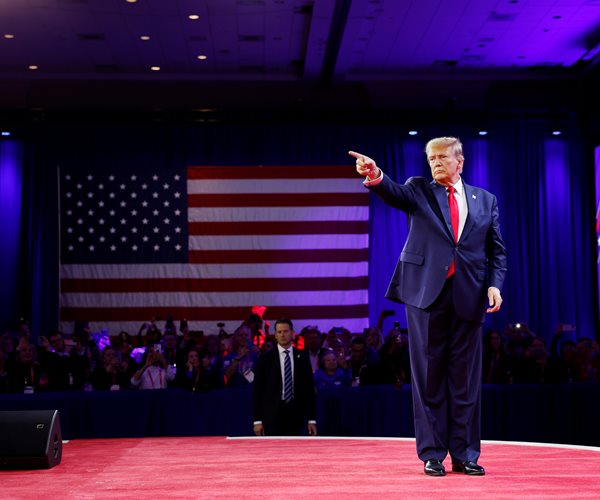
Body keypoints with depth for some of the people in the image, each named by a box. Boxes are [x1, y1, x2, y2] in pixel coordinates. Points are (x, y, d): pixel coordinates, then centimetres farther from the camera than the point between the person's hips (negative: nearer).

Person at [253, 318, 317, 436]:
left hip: (295, 415, 2)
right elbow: (258, 390, 0)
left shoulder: (302, 357, 6)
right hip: (272, 415, -2)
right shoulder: (265, 358, 1)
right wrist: (257, 420, -5)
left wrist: (312, 419, 2)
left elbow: (309, 388, 7)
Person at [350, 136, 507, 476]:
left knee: (465, 378, 5)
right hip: (426, 293, -1)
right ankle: (432, 454, 11)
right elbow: (395, 194, -15)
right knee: (429, 376, 3)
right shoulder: (419, 190, 7)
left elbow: (497, 249, 12)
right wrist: (376, 176, -36)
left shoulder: (485, 200, 13)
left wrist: (495, 284, -4)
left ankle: (465, 454, 13)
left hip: (469, 296, 1)